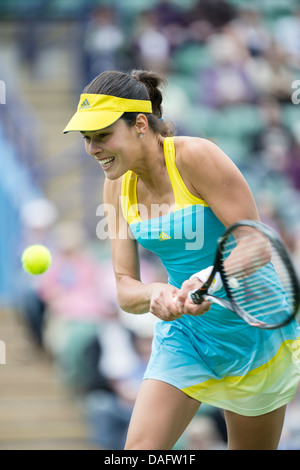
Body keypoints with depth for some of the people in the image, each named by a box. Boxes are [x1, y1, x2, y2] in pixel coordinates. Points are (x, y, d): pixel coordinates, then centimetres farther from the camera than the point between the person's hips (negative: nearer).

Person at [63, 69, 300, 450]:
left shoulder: (195, 157, -22)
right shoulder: (118, 186, -4)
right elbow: (125, 287, -5)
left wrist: (209, 281, -41)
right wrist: (156, 295, -28)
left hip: (250, 327, -4)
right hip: (182, 332, 4)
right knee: (139, 449, -13)